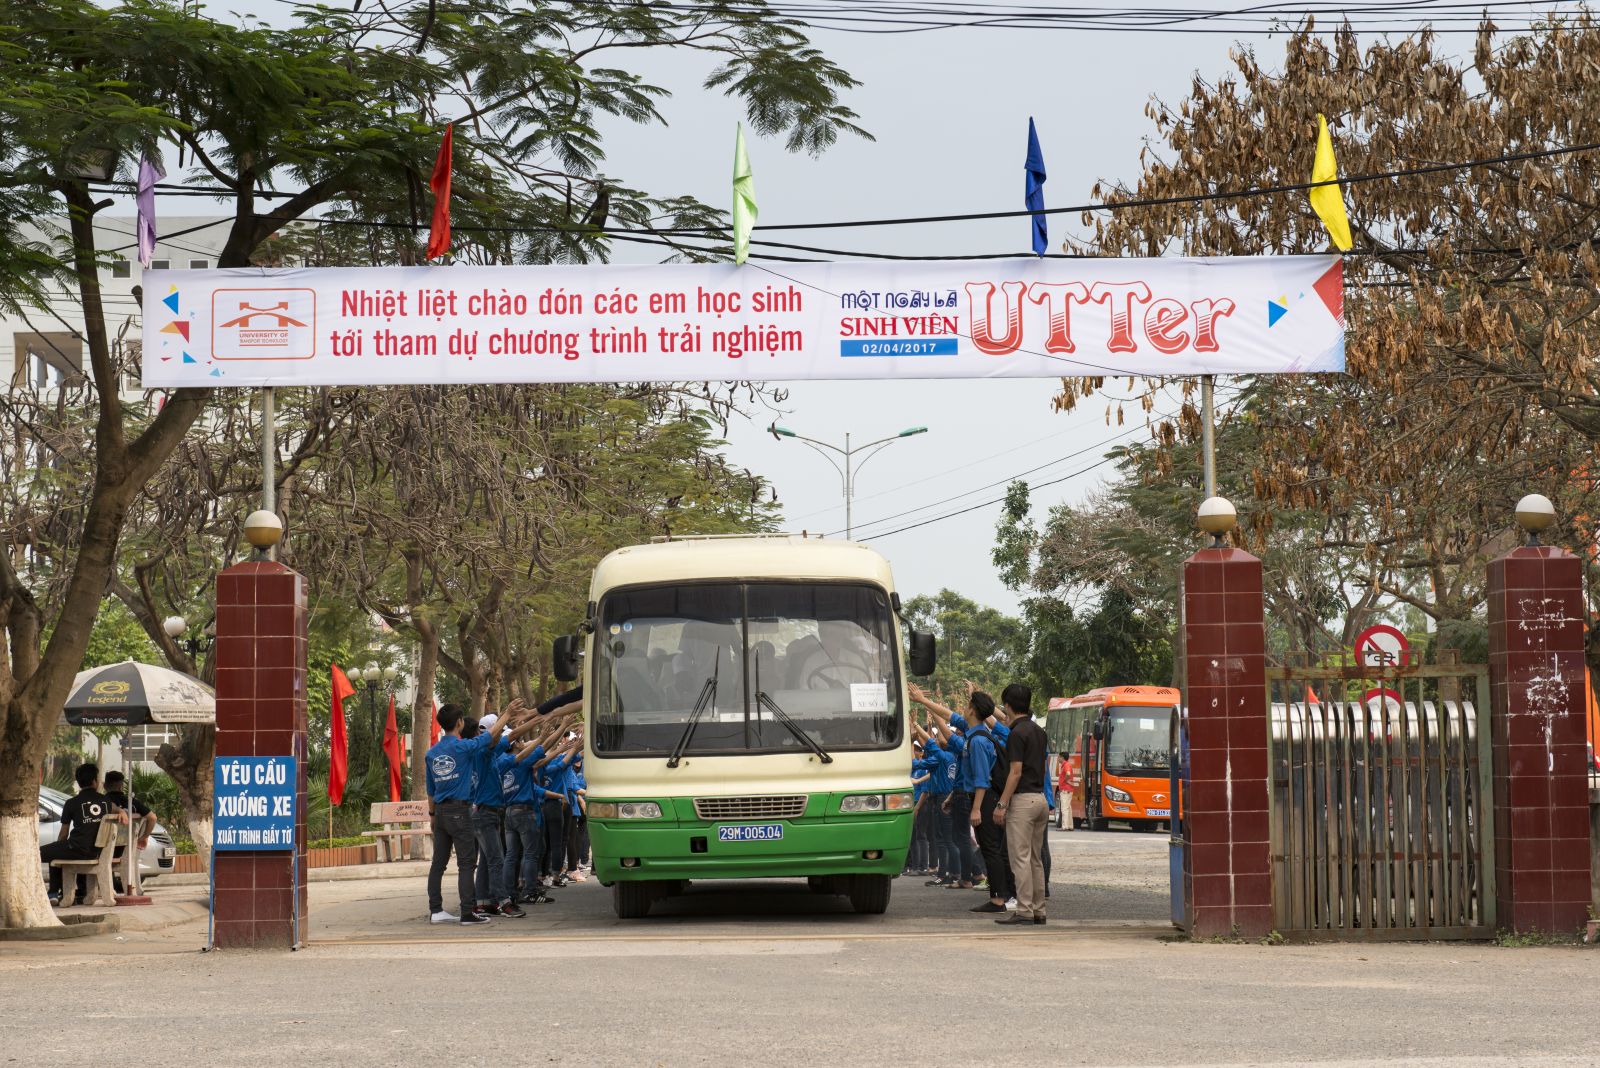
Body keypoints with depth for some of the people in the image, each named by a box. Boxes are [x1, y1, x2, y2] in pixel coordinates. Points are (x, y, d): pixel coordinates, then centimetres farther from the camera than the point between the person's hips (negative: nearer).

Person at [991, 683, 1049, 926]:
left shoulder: (1017, 733, -13)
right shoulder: (1038, 731, 13)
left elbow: (1016, 772, -17)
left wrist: (1002, 804, -15)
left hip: (1022, 799, -9)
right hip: (1040, 797, 9)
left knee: (1020, 858, -7)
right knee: (1036, 859, 12)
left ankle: (1024, 911, -9)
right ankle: (1038, 910, 13)